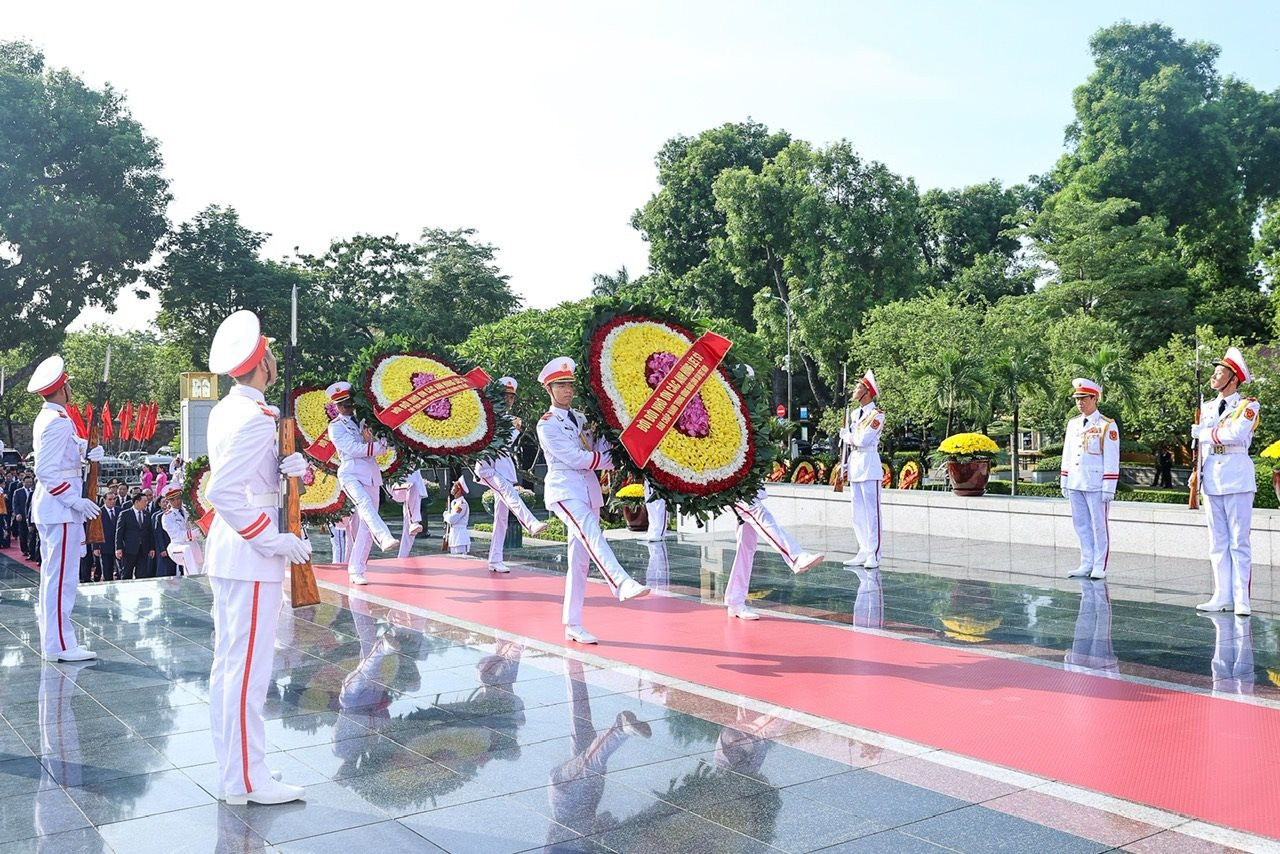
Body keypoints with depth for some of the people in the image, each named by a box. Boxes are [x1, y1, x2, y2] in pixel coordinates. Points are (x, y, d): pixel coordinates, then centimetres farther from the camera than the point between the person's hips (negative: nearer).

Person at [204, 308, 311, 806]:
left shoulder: (225, 411, 9)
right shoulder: (257, 418, -20)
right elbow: (222, 492, -28)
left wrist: (283, 467, 3)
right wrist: (273, 540, -22)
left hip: (227, 553, 10)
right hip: (252, 558, -10)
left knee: (228, 662, 16)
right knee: (249, 668, -2)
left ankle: (231, 765, 27)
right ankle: (246, 780, 7)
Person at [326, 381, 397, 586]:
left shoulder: (364, 421, 22)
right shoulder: (336, 427, 8)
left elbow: (381, 449, 13)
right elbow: (353, 449, -6)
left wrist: (370, 441, -8)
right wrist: (377, 446, 0)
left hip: (371, 475, 5)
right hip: (351, 474, -5)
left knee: (365, 527, -1)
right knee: (364, 503, -35)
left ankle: (356, 571, 1)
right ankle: (385, 538, -57)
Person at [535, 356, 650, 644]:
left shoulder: (581, 419, 18)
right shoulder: (547, 425, -2)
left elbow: (599, 451, 10)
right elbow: (574, 458, -12)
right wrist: (607, 459, -3)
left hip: (589, 491, 7)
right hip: (564, 490, -7)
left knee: (580, 559, 5)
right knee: (591, 534, -33)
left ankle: (572, 625, 8)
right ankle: (621, 583, -55)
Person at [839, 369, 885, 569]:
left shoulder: (877, 414, -8)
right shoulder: (854, 414, 16)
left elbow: (862, 440, -18)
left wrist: (846, 434, 0)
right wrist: (845, 466, 15)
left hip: (868, 464, -8)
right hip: (854, 463, 8)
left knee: (871, 511, -6)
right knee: (857, 512, 9)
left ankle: (874, 555, -3)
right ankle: (863, 552, 15)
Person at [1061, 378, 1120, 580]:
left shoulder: (1107, 426, -5)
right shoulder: (1072, 424, 12)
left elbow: (1112, 460, -8)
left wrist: (1108, 488, -12)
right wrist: (1064, 483, 14)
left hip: (1096, 485, -6)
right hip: (1075, 485, 6)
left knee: (1099, 526, 1)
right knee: (1081, 526, 9)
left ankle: (1100, 567, 7)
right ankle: (1086, 564, 16)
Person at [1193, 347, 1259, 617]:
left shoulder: (1248, 405, -2)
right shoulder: (1207, 407, 15)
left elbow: (1237, 433, -21)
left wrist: (1205, 432, -9)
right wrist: (1197, 473, 8)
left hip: (1237, 476, -6)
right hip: (1211, 477, 6)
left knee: (1239, 542, -4)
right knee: (1218, 543, 7)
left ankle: (1241, 599, -1)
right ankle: (1222, 597, 12)